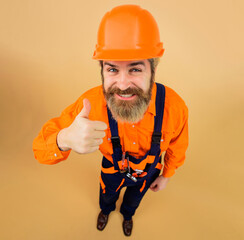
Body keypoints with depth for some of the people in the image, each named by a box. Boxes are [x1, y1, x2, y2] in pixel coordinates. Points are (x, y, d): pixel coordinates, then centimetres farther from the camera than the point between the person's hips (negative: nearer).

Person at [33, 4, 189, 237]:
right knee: (107, 195, 34)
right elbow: (41, 148, -31)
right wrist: (65, 139, -55)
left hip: (147, 172, 1)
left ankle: (127, 215, 75)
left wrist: (166, 176, 3)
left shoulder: (174, 107, -36)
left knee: (133, 199, 34)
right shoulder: (91, 103, -38)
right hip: (113, 169, 0)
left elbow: (177, 147, -14)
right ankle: (106, 210, 75)